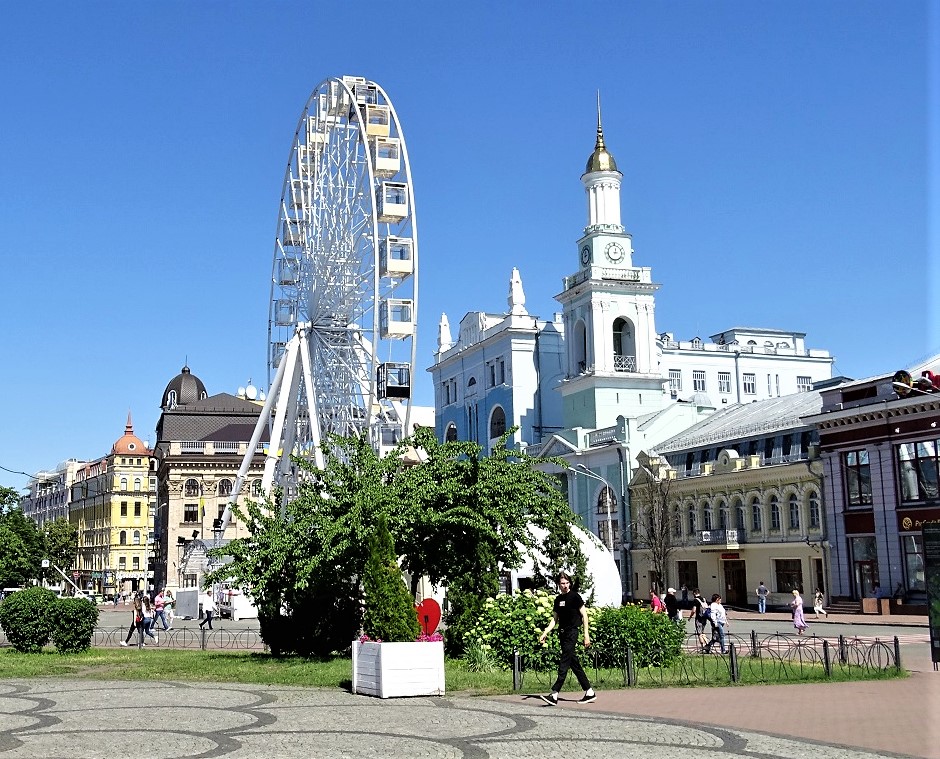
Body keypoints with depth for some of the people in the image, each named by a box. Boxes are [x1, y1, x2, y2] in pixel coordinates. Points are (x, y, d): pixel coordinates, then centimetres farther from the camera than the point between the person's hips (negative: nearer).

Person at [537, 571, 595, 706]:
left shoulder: (574, 596, -4)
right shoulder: (558, 599, 14)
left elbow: (584, 615, -4)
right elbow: (555, 620, 18)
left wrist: (586, 635, -9)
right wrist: (545, 633, 7)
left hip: (572, 632, -7)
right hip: (562, 633, 7)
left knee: (564, 663, -12)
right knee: (574, 663, 9)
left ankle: (554, 694, -18)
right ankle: (589, 692, 17)